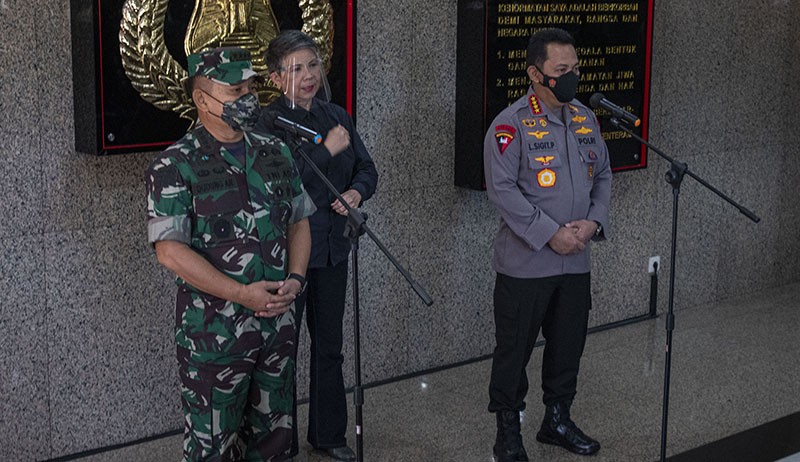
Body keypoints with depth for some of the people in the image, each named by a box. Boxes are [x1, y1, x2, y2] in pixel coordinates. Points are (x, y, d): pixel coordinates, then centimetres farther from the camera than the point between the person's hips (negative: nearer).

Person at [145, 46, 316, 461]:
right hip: (213, 331, -5)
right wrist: (242, 293, -21)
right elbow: (170, 250, -17)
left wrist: (295, 279, -5)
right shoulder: (175, 167, -11)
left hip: (277, 321, 5)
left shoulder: (275, 153, 8)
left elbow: (299, 221, 13)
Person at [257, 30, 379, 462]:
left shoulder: (336, 116, 7)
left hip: (332, 249, 6)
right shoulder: (268, 122, -13)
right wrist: (327, 150, -21)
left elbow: (367, 168, 13)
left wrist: (357, 190, -9)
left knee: (329, 347, 17)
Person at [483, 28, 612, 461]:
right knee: (514, 348, 4)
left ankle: (557, 419, 34)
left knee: (568, 344, 16)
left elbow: (603, 175, 14)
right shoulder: (511, 124, -12)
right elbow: (502, 188, -18)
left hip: (575, 261, 6)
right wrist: (551, 234, -19)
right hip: (525, 261, -6)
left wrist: (594, 222, -4)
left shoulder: (586, 120, 9)